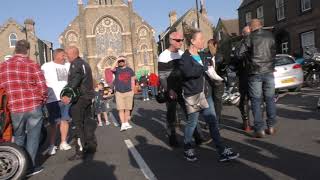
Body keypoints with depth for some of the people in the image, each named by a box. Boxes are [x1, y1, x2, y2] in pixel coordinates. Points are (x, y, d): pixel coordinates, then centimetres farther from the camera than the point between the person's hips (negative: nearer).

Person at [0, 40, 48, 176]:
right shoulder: (33, 65, -4)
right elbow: (43, 89, -6)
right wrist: (41, 103, 12)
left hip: (14, 109, 3)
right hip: (34, 107, -2)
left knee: (19, 137, 20)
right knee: (33, 137, 10)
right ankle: (29, 166, 16)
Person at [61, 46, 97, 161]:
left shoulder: (75, 64, -12)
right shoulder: (85, 63, 17)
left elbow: (73, 82, -24)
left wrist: (66, 94, -27)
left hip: (79, 98, -9)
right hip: (88, 96, 9)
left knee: (78, 125, -4)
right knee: (88, 122, 16)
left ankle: (80, 151, -1)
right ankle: (91, 146, 25)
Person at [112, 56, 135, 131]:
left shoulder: (129, 70, 8)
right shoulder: (116, 69, 5)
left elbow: (132, 81, 10)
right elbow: (112, 69, -20)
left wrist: (132, 90, 3)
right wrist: (117, 60, -18)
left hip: (128, 92, 1)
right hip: (119, 92, -1)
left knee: (127, 109, 6)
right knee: (121, 109, -4)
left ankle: (126, 123, 17)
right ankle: (123, 124, -2)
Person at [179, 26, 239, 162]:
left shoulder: (201, 56, 11)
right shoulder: (185, 58, -14)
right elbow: (189, 72, -33)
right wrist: (205, 66, -21)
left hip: (205, 93, 8)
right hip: (192, 96, -7)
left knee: (213, 122, 7)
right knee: (192, 123, 7)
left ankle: (222, 152, 13)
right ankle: (188, 150, 29)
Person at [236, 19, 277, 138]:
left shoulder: (250, 38, -6)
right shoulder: (270, 36, 7)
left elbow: (239, 54, -8)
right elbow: (274, 52, 18)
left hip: (255, 73, -3)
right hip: (269, 71, 4)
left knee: (256, 101, 1)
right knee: (270, 99, 12)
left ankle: (259, 129, 0)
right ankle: (271, 127, 15)